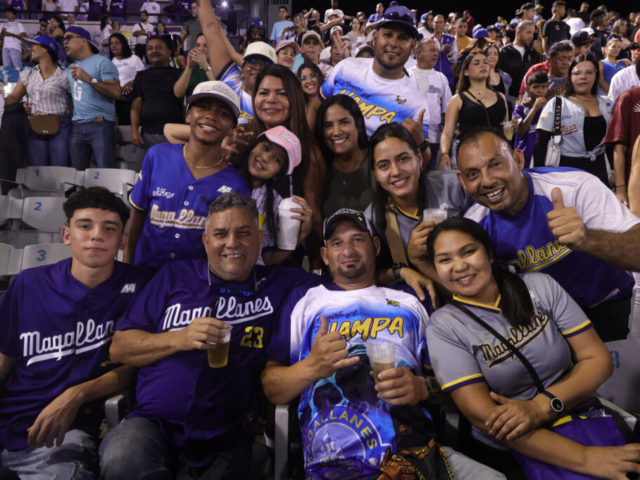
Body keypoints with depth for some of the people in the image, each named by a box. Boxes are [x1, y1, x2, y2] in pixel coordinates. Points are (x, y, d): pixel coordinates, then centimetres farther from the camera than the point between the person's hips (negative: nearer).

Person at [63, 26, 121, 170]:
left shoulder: (102, 62, 0)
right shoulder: (70, 69, 21)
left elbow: (117, 93, -13)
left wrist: (89, 79, -18)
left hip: (100, 126, -6)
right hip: (77, 127, 7)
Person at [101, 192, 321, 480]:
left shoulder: (278, 284, 8)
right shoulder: (175, 277, 9)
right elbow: (119, 348, 5)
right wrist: (180, 339, -10)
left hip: (225, 439, 1)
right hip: (154, 422, 0)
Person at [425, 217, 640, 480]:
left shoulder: (540, 286, 1)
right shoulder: (443, 326, -8)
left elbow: (598, 359, 0)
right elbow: (481, 415, -16)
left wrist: (542, 406, -17)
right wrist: (583, 458, -22)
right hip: (512, 452, -3)